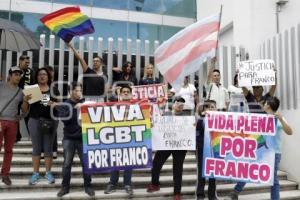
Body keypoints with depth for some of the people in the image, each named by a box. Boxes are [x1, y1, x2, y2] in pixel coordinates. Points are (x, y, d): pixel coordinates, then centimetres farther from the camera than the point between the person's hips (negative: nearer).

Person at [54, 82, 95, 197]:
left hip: (83, 138, 0)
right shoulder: (65, 104, 4)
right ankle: (65, 187, 16)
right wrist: (75, 109, -18)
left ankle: (87, 186, 16)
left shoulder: (85, 103, 3)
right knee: (67, 163, 3)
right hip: (69, 138, 0)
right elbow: (64, 119, -10)